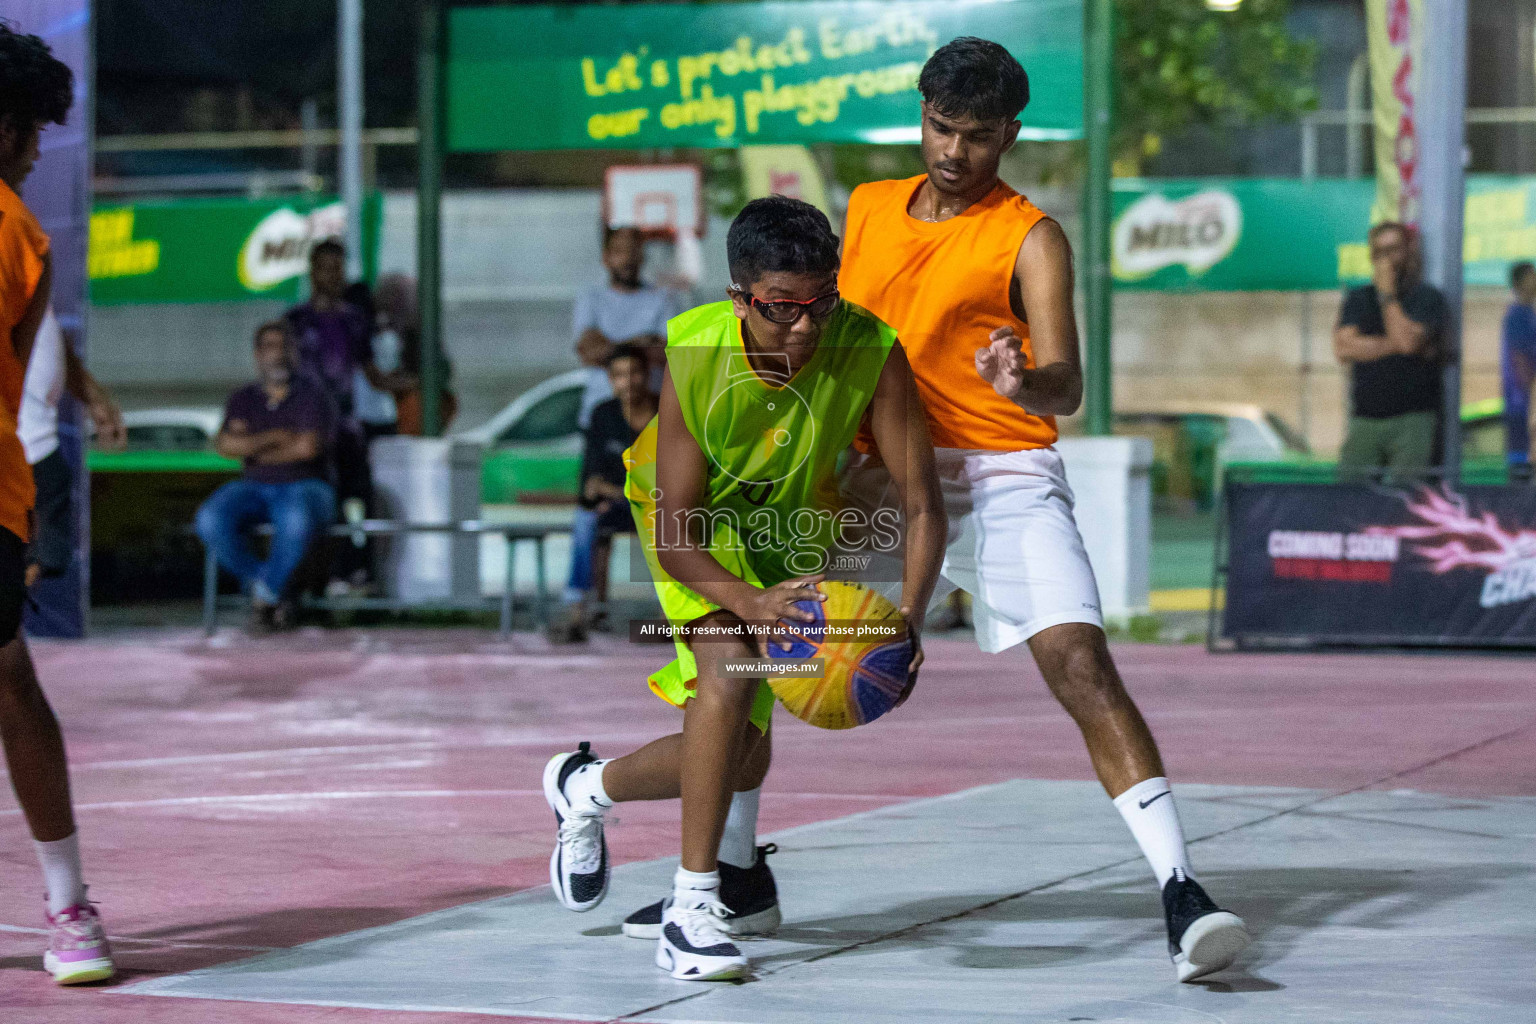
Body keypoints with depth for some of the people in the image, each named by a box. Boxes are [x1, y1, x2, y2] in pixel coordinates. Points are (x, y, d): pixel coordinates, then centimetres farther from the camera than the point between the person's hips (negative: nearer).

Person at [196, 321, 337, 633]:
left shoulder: (313, 395, 2)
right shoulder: (243, 400, 13)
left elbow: (308, 447, -12)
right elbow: (226, 444, -2)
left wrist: (253, 449, -2)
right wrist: (277, 437, -10)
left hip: (304, 487, -3)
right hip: (253, 488, 3)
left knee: (297, 521, -41)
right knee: (210, 520, -29)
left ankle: (266, 593, -16)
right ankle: (271, 591, -15)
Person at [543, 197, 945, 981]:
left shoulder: (872, 353, -33)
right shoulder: (695, 354, -35)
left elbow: (921, 504, -28)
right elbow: (676, 535, -30)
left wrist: (907, 618, -45)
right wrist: (749, 602, -49)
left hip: (791, 529, 3)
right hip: (699, 524, -3)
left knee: (739, 754, 8)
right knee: (728, 670, -30)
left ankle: (586, 787, 38)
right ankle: (691, 910, -20)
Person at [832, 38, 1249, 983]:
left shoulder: (1029, 238, -4)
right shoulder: (869, 210, 11)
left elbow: (1067, 387, -15)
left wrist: (1025, 383, -39)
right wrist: (858, 451, 1)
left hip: (1004, 478, -5)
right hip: (886, 479, 5)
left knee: (1082, 667, -20)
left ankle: (1182, 894, -25)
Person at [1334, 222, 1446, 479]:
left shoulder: (1427, 297, 5)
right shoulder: (1358, 299, 16)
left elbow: (1409, 341, -12)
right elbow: (1343, 348, 1)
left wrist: (1387, 293, -3)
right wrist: (1393, 345, -6)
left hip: (1411, 419, -3)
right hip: (1364, 419, 3)